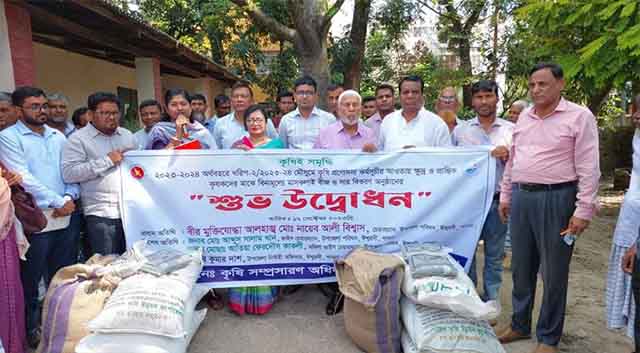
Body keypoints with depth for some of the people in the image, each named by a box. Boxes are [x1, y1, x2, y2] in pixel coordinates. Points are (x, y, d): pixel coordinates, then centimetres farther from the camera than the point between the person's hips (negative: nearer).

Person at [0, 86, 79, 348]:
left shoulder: (58, 137, 13)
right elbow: (24, 178, -14)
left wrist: (70, 198, -8)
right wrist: (58, 202, -14)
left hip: (64, 219, 5)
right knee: (31, 280, 9)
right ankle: (32, 328, 26)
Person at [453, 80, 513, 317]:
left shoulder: (511, 130, 6)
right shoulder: (460, 131, 7)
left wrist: (508, 156, -13)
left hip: (498, 200, 0)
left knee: (495, 256, 9)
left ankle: (490, 302, 24)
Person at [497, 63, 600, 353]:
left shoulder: (579, 116, -6)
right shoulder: (524, 117, 11)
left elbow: (588, 168, -10)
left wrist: (583, 210, -14)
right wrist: (505, 196, 14)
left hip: (556, 199, -5)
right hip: (521, 197, 6)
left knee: (553, 273, 5)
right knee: (521, 268, 15)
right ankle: (519, 325, 32)